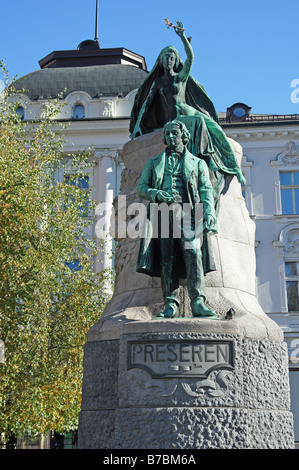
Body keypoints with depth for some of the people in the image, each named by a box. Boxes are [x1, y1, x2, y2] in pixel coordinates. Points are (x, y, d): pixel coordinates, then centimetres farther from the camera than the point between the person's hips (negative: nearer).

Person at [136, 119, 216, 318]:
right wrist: (157, 194, -4)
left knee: (193, 253, -19)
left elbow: (206, 190, 11)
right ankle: (171, 304, -6)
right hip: (162, 213, 2)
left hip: (187, 212, -2)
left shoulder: (198, 163, 22)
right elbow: (141, 187, 18)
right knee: (166, 258, -6)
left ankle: (198, 302, -21)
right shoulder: (154, 163, 26)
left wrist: (209, 213, -6)